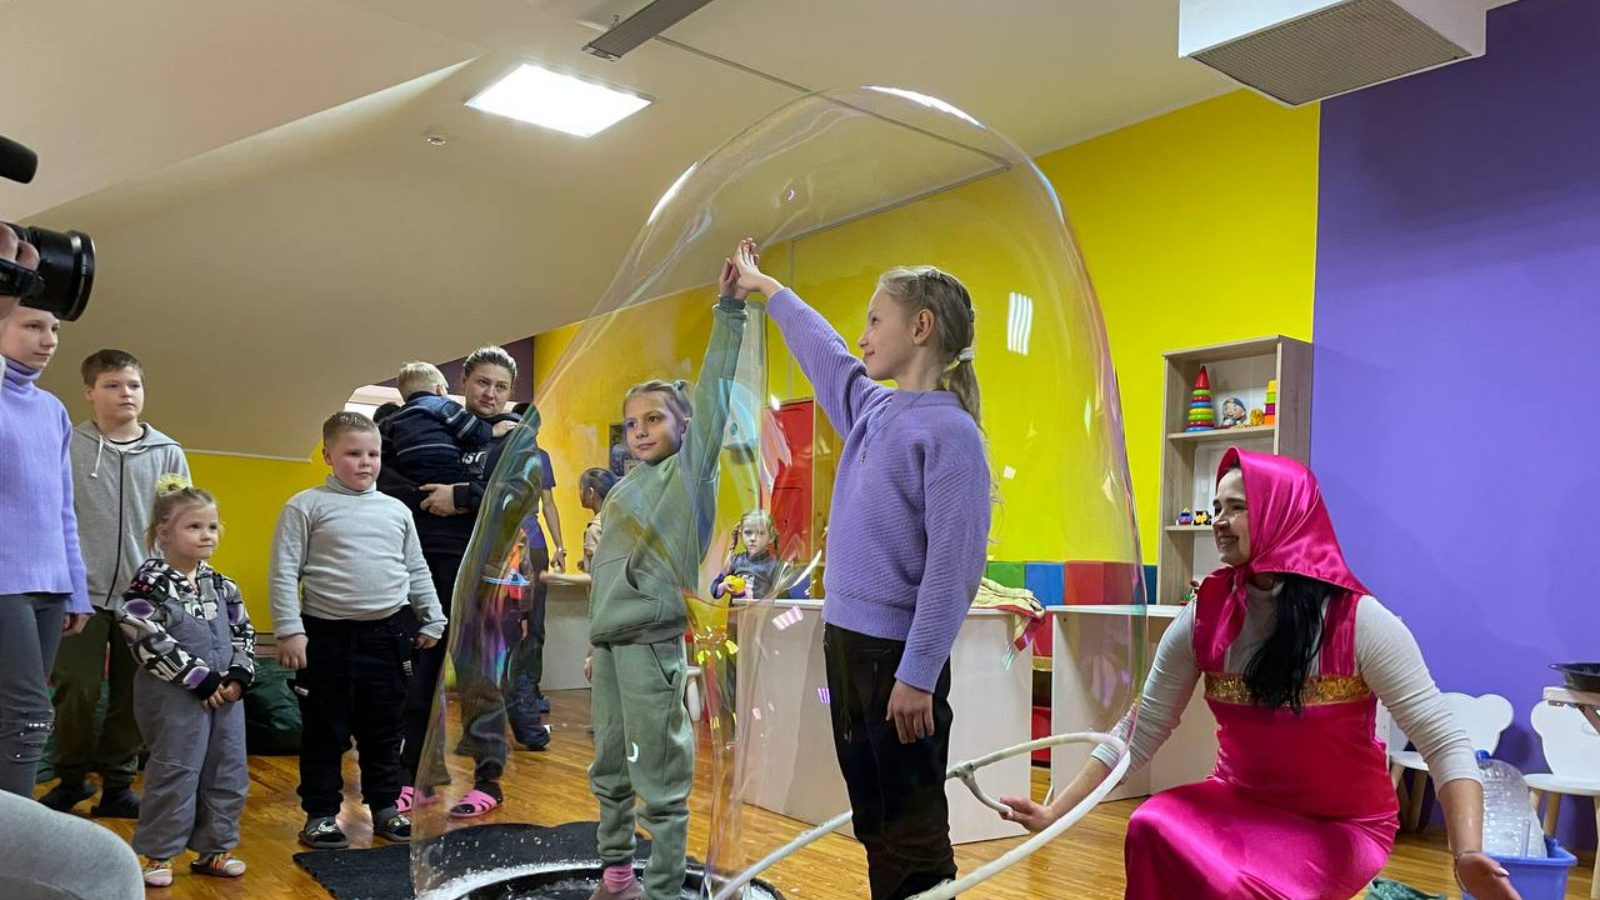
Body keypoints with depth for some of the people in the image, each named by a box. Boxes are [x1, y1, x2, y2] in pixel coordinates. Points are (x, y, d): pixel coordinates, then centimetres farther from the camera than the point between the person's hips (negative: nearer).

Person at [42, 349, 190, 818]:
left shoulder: (169, 453, 6)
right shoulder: (68, 446, 0)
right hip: (83, 593, -2)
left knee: (134, 695, 7)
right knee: (78, 690, 1)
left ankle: (117, 783, 21)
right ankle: (72, 778, 23)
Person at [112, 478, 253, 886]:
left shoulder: (222, 585, 10)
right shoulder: (150, 584, -11)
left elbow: (242, 632, 13)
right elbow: (151, 643, -18)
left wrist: (238, 675, -4)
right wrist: (201, 679, -18)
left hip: (224, 693, 7)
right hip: (175, 697, -6)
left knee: (228, 772, 11)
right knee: (175, 774, -1)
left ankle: (214, 848, 25)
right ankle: (155, 853, 16)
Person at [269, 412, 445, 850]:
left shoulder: (396, 511, 10)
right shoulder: (307, 506, -3)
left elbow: (416, 572, 16)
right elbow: (284, 573, -6)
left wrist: (432, 620, 14)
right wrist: (290, 631, -12)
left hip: (388, 635, 4)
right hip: (328, 636, -3)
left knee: (383, 730, 13)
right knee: (325, 731, 7)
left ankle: (385, 806, 26)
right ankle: (321, 813, 20)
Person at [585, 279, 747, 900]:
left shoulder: (690, 472, -1)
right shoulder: (622, 491, 17)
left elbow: (713, 395, -11)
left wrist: (729, 310, -17)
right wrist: (595, 643, 20)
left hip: (651, 644, -7)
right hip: (606, 645, 8)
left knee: (660, 780, -3)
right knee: (610, 774, 17)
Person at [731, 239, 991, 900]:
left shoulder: (949, 431, -14)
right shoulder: (870, 407, 10)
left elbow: (953, 566, -18)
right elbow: (821, 351, 28)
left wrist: (918, 676, -20)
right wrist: (766, 288, 41)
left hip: (897, 653, -8)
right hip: (845, 638, 8)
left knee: (912, 830, 1)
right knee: (872, 817, 18)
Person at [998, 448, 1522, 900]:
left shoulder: (1358, 621, -18)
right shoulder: (1203, 619, -8)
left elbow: (1445, 743, -18)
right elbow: (1140, 731, -5)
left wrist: (1468, 853, -35)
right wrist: (1055, 813, -11)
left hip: (1343, 823, -3)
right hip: (1242, 803, 3)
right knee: (1151, 829, -28)